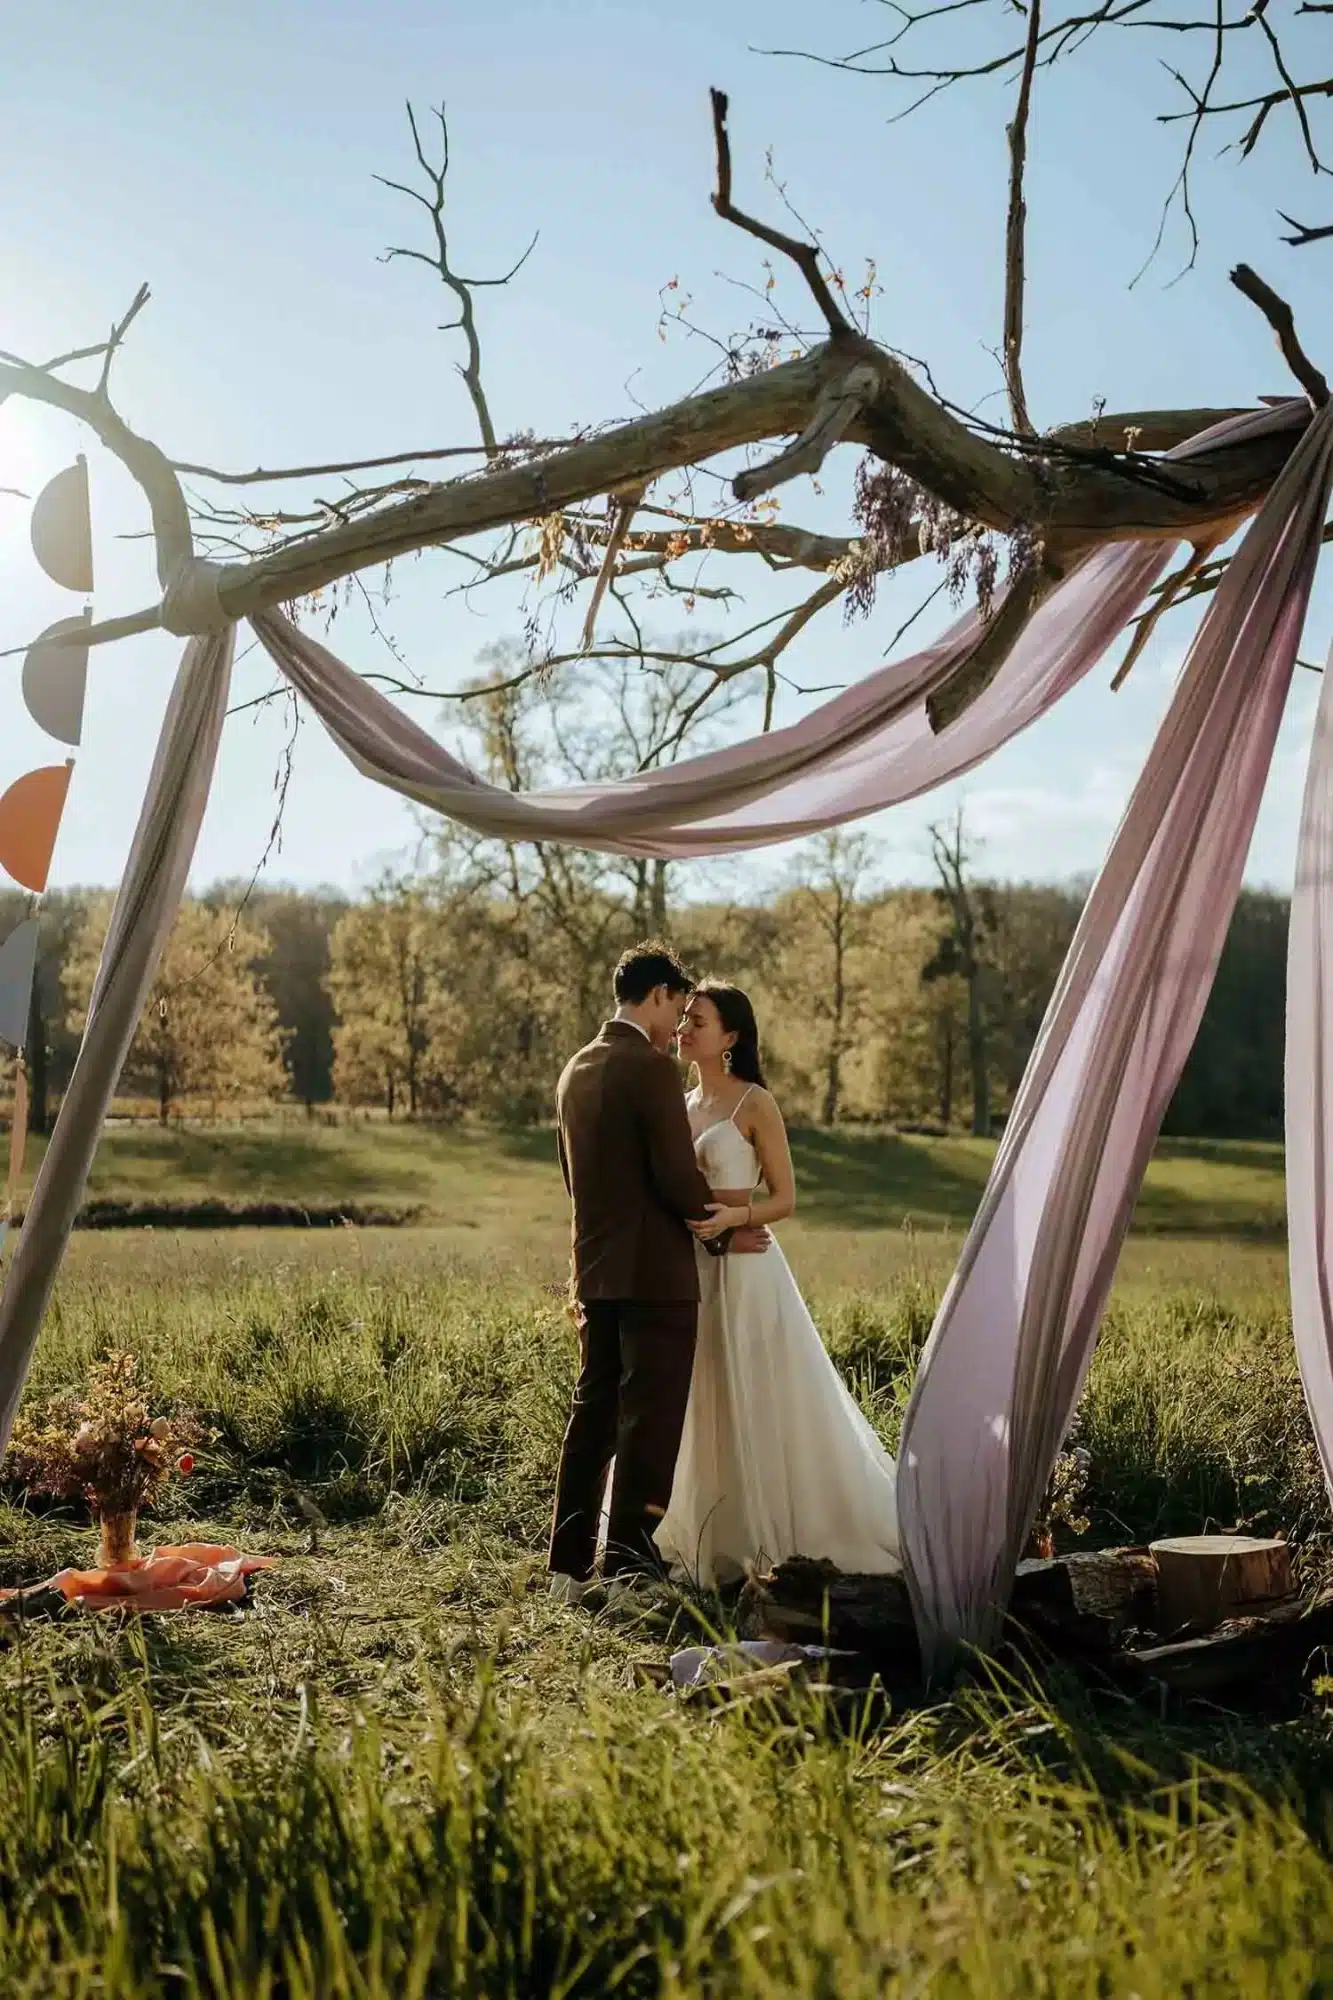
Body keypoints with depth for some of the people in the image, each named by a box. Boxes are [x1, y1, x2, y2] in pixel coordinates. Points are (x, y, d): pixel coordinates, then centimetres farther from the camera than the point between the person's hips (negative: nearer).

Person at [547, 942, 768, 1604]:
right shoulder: (652, 1069, -14)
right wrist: (726, 1233, 0)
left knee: (593, 1412, 14)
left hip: (595, 1272, 8)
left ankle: (570, 1566, 19)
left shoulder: (575, 1069, 12)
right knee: (649, 1423, -2)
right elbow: (679, 1178, -16)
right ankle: (628, 1569, 1)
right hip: (655, 1273, -8)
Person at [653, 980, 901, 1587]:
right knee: (701, 1408, 10)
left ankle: (772, 1534, 10)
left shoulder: (756, 1104, -6)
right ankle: (713, 1536, 20)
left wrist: (734, 1217, -23)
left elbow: (785, 1198, -7)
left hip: (744, 1270, -7)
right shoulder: (682, 1105, 13)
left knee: (757, 1408, -2)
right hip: (689, 1269, 7)